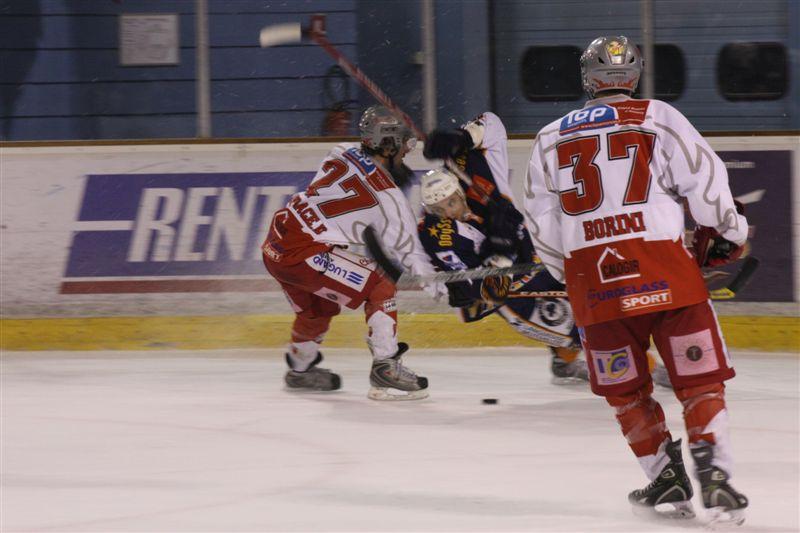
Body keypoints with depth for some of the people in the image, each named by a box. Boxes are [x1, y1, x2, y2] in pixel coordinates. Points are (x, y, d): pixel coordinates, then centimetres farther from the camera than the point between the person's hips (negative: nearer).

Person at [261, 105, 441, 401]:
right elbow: (407, 247, -4)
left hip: (275, 243, 8)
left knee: (317, 307, 31)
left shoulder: (344, 155, 8)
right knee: (380, 286, -4)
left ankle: (300, 369, 53)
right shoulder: (388, 197, -10)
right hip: (303, 252, -8)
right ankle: (385, 369, -8)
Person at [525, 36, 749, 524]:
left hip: (590, 277, 2)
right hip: (664, 271, -2)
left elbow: (542, 225, 16)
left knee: (625, 390, 16)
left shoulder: (551, 139, 15)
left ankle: (666, 478, 14)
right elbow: (704, 180, 0)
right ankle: (714, 476, -9)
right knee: (699, 380, 3)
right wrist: (730, 230, 17)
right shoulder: (658, 118, 5)